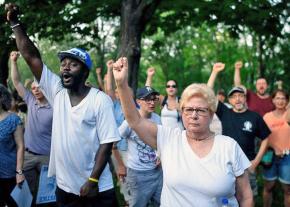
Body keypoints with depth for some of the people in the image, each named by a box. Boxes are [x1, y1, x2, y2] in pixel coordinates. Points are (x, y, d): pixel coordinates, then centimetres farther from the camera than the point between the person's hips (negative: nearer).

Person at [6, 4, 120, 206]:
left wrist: (93, 180, -16)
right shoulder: (57, 92, 2)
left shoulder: (100, 100, -11)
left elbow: (106, 143, -12)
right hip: (65, 188, 5)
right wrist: (15, 23, -4)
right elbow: (31, 57, 0)